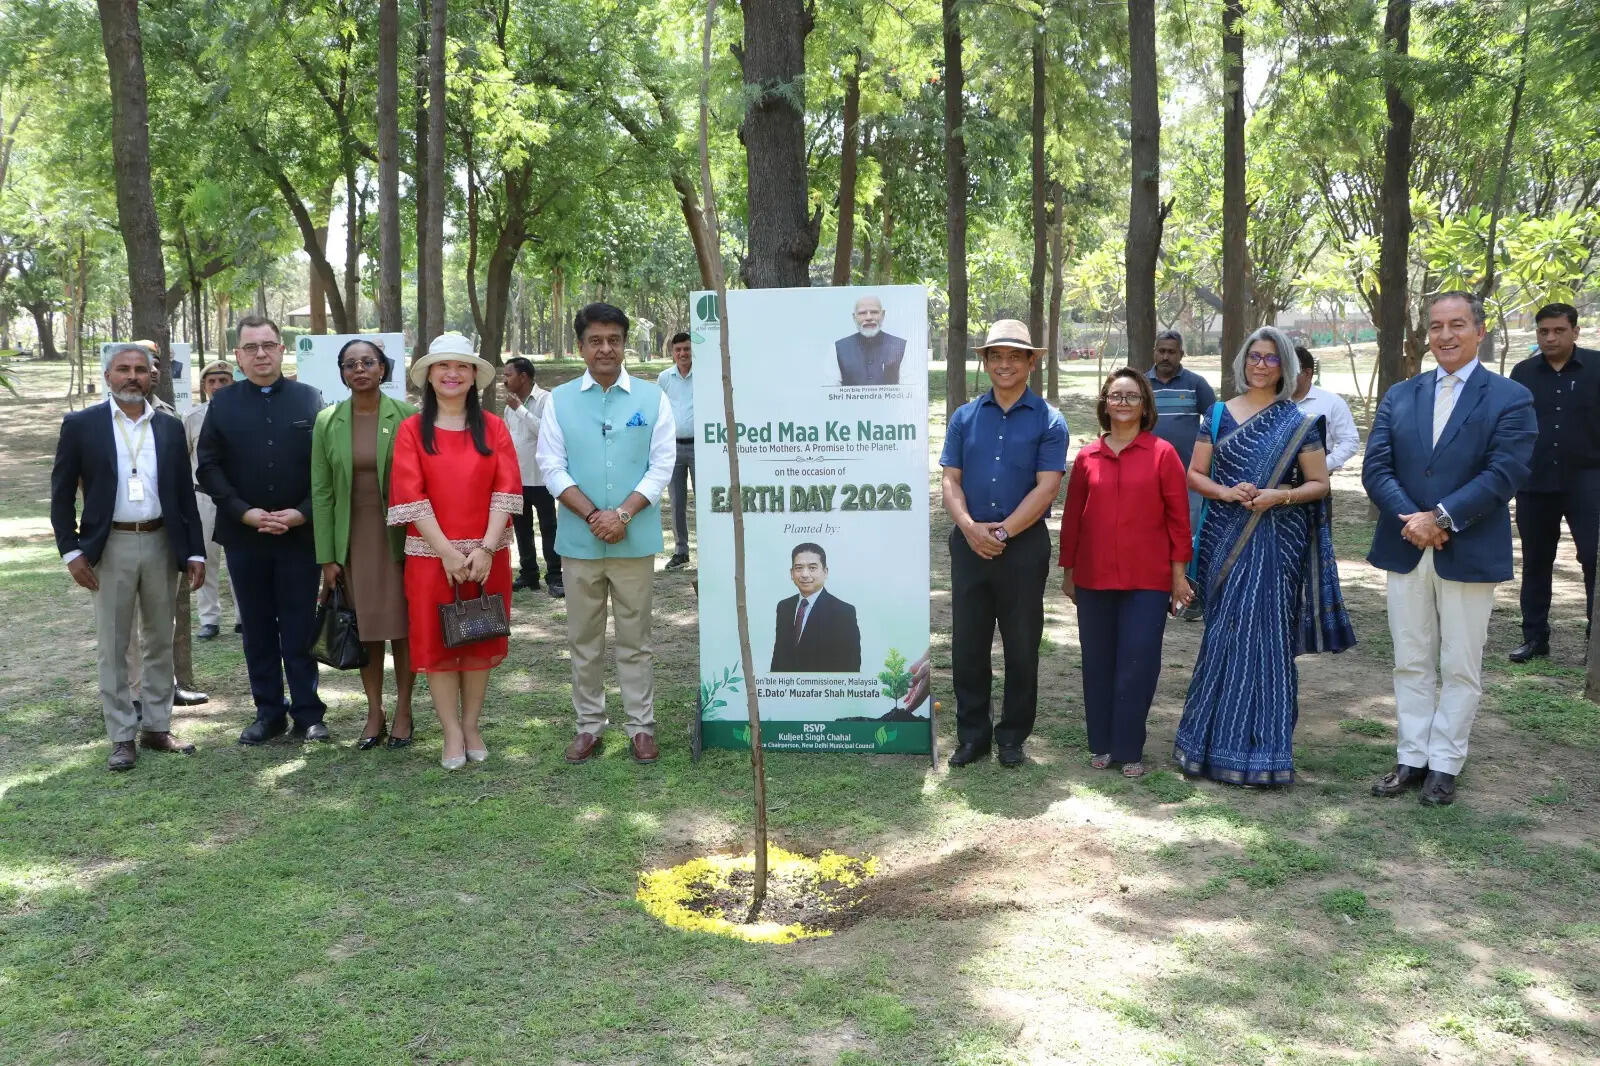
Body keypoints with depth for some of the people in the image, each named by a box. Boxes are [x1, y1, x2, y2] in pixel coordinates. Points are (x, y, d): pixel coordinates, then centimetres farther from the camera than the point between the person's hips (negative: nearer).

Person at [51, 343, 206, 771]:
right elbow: (62, 493, 1)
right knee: (112, 647, 4)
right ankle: (122, 737, 12)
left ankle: (157, 728, 21)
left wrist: (195, 552, 3)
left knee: (159, 641, 10)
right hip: (110, 547, -2)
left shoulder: (170, 427, 6)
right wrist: (71, 550, -7)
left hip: (161, 543, 3)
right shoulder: (81, 425, -1)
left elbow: (185, 494, 8)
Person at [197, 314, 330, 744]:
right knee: (257, 629, 9)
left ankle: (308, 714, 13)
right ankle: (268, 713, 20)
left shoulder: (309, 399, 3)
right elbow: (208, 466, 1)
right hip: (243, 535, 2)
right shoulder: (223, 403, 6)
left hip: (301, 533, -2)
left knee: (300, 629, 3)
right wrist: (244, 512, -10)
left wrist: (302, 513, -12)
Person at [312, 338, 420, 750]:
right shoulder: (328, 421, 2)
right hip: (352, 540, 2)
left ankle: (403, 711, 18)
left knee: (403, 626, 4)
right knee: (365, 628, 8)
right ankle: (375, 714, 20)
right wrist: (327, 557, -1)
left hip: (399, 537, -2)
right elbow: (321, 491, 2)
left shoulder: (406, 416, -4)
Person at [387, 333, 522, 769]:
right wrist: (447, 552, -15)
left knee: (480, 639, 8)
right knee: (436, 641, 2)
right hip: (432, 555, -1)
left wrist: (486, 548, -14)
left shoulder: (493, 427, 5)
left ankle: (471, 726, 21)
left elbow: (506, 490, -3)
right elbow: (411, 496, -7)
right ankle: (452, 733, 11)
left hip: (486, 555, 1)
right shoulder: (412, 430, 2)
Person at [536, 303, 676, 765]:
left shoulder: (652, 397, 2)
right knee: (583, 639, 10)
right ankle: (589, 725, 21)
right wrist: (592, 515, -13)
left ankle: (642, 725, 16)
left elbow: (662, 464, -3)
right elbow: (552, 466, -1)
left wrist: (623, 513, -14)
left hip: (635, 538, -1)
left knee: (635, 638, 7)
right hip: (579, 539, 1)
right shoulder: (560, 399, 4)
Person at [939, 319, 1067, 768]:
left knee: (1021, 647, 7)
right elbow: (950, 479, 3)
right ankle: (972, 733, 20)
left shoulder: (1048, 421, 0)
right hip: (969, 543, 2)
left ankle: (1013, 736, 21)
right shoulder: (964, 417, 8)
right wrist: (969, 526, -14)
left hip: (1024, 545, -2)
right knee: (967, 644, 7)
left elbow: (1046, 488, -8)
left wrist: (1003, 531, -14)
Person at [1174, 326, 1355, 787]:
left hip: (1274, 541, -2)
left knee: (1262, 631, -3)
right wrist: (1225, 492, -11)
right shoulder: (1218, 414, 8)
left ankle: (1258, 746, 7)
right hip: (1224, 538, 2)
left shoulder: (1298, 423, 3)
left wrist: (1281, 495, -15)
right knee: (1224, 633, 5)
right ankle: (1219, 737, 16)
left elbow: (1319, 484, 3)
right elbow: (1195, 475, 9)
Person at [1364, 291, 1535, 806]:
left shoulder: (1510, 398, -2)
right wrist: (1411, 519, -15)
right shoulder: (1399, 395, 9)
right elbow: (1375, 467, 0)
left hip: (1469, 553, -3)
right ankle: (1411, 758, 20)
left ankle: (1444, 765, 17)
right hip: (1406, 550, 4)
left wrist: (1440, 518, -19)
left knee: (1460, 668, 6)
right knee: (1410, 663, 11)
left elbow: (1504, 473, -13)